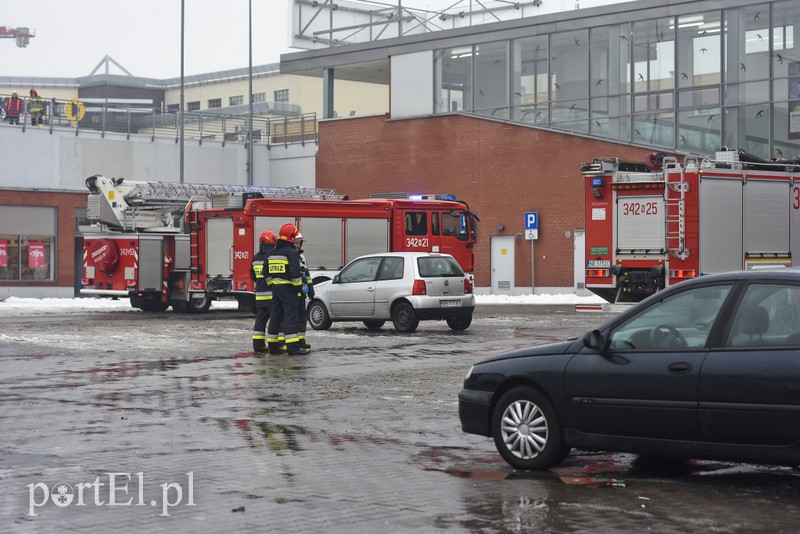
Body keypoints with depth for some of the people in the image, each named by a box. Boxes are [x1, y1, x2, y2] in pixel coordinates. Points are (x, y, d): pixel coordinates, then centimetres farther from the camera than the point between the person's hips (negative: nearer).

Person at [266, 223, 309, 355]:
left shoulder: (272, 253, 13)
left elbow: (267, 273, 18)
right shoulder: (291, 252, -13)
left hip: (275, 288, 8)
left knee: (275, 316, 13)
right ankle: (293, 347, -12)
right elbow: (295, 272, -20)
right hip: (288, 289, -8)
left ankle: (272, 346, 16)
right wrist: (298, 286, -10)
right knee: (291, 317, -8)